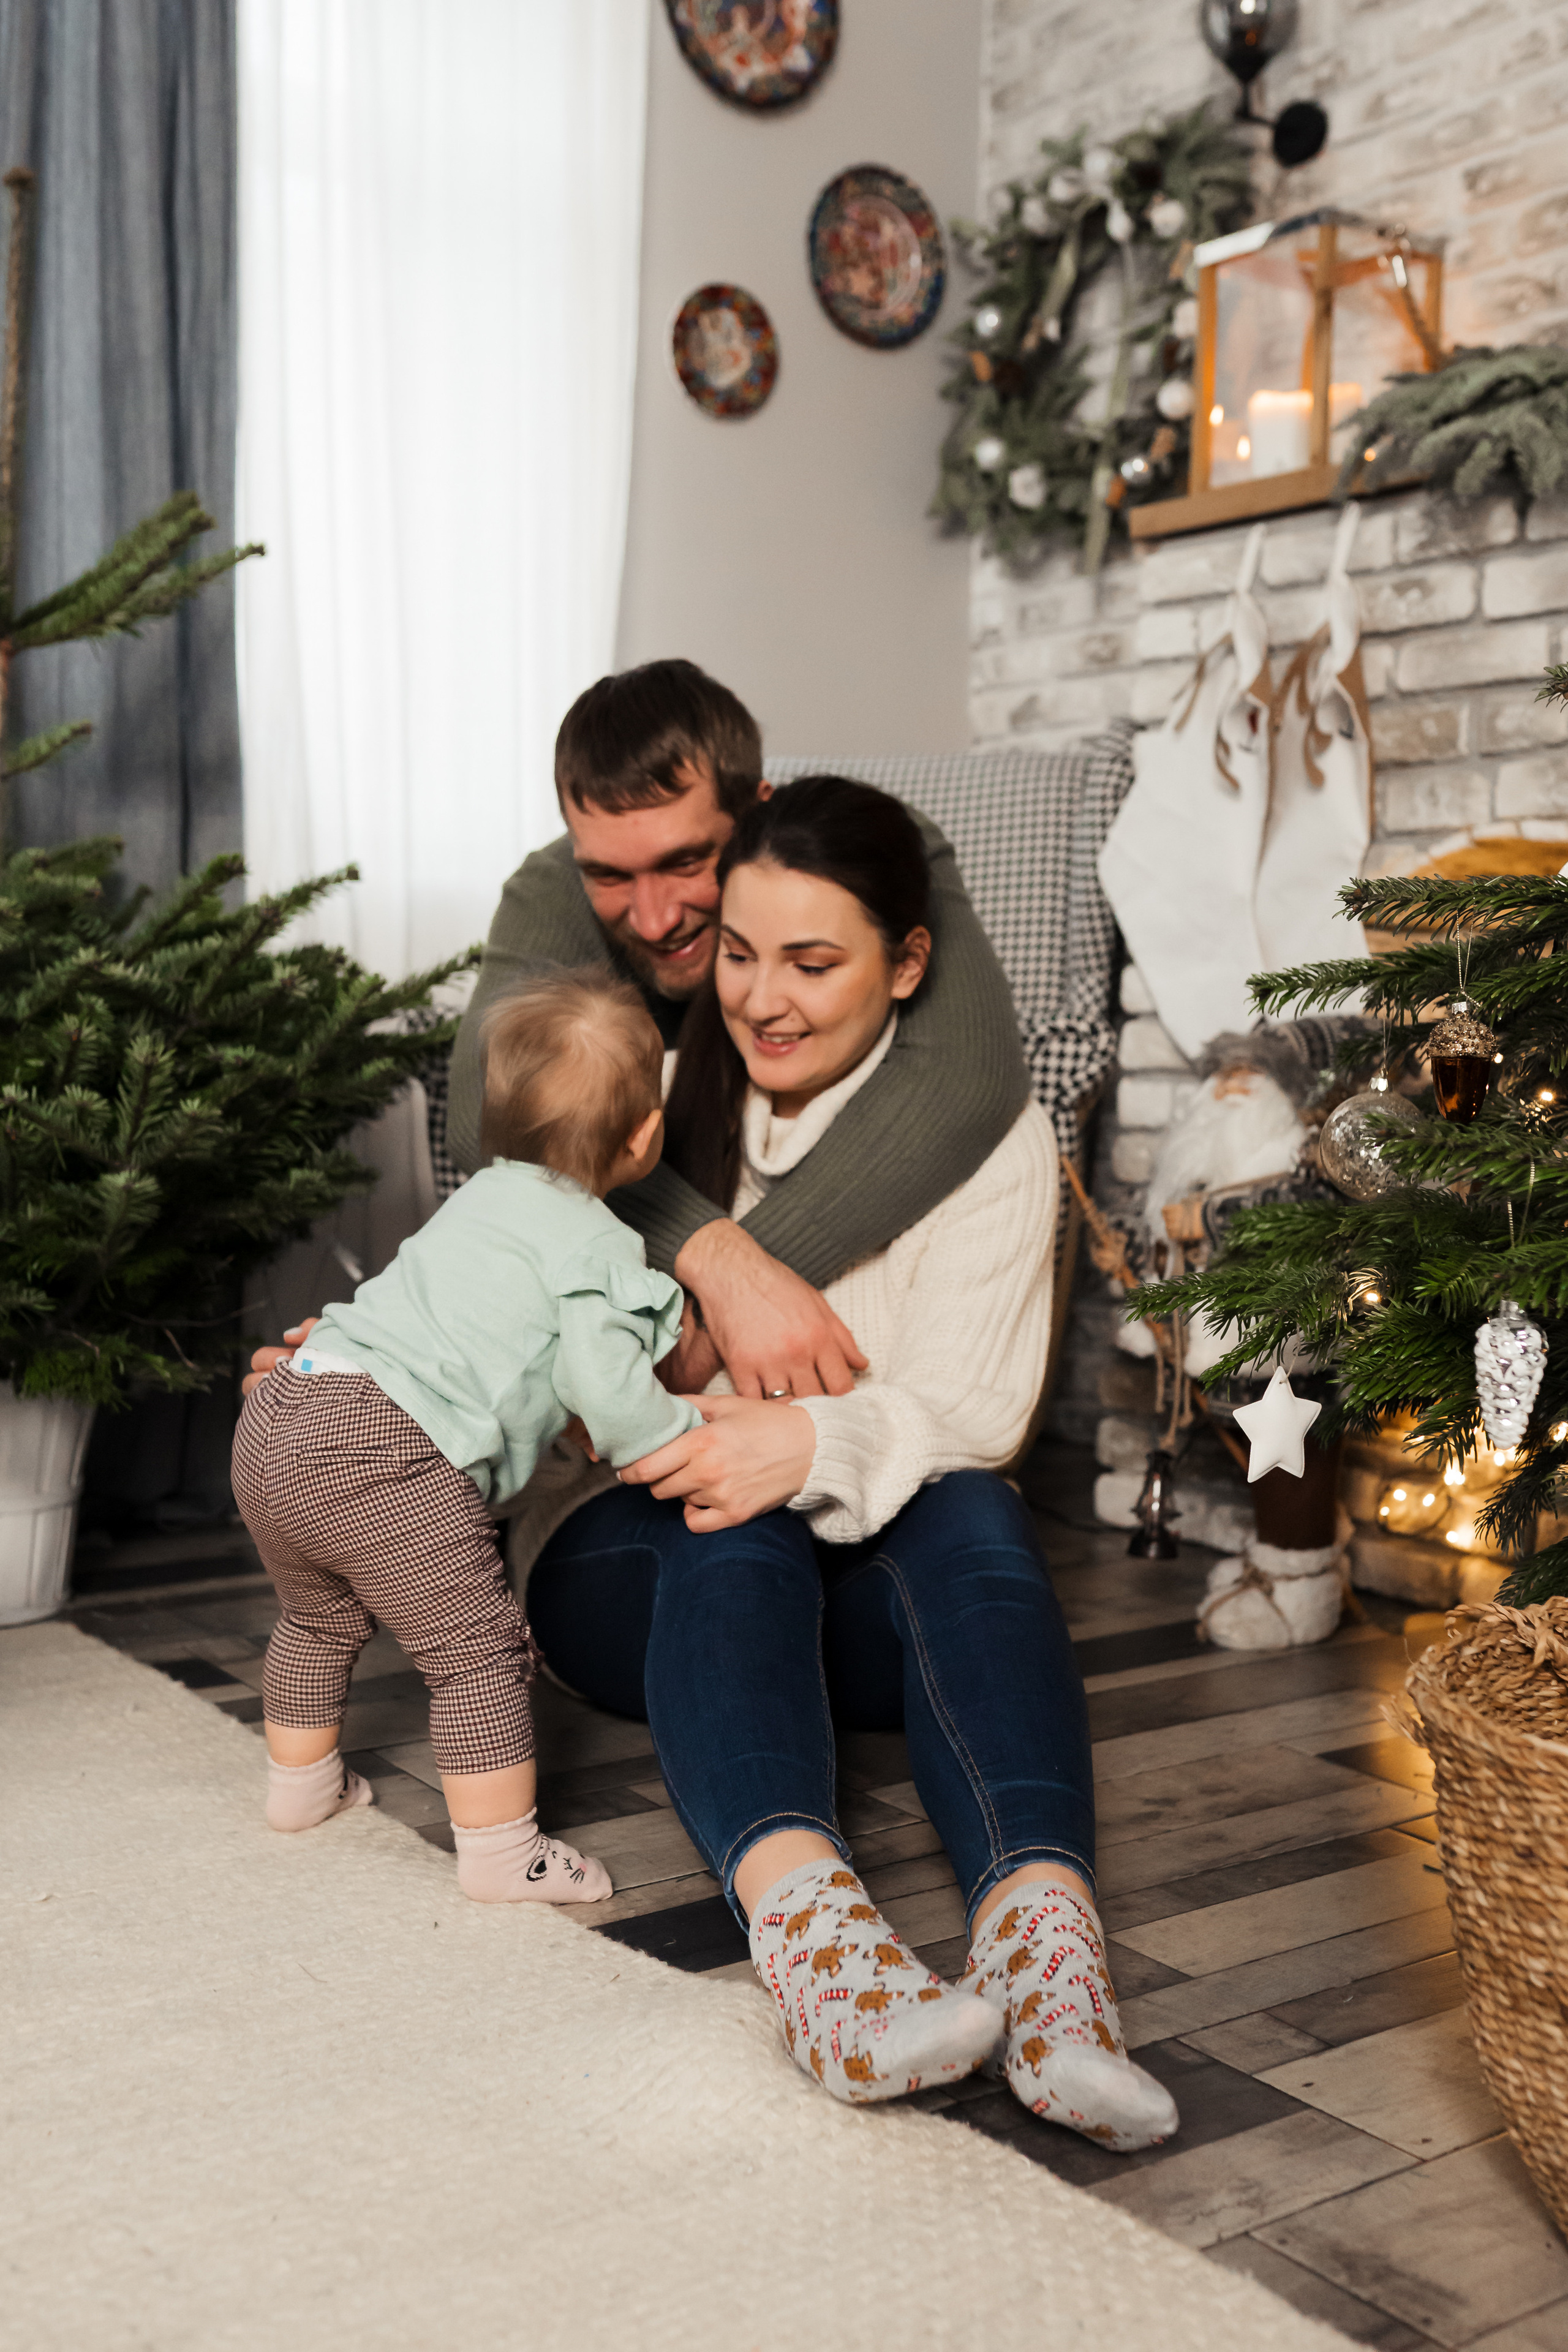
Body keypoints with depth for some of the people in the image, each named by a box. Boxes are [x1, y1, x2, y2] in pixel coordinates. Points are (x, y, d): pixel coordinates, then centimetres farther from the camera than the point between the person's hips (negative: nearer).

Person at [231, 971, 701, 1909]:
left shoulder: (486, 1194, 20)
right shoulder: (599, 1246, -4)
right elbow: (601, 1378, -14)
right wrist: (690, 1443, 1)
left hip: (278, 1420, 9)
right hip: (383, 1452, -9)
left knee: (321, 1618, 30)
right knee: (479, 1646, -1)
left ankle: (301, 1783, 49)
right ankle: (503, 1849, 3)